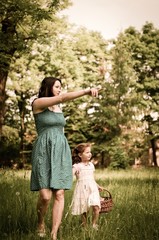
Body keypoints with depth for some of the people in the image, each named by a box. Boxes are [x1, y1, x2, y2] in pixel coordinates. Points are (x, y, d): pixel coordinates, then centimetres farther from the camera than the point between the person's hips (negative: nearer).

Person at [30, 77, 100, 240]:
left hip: (61, 152, 6)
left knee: (59, 194, -5)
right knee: (45, 196, -12)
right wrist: (87, 91, -25)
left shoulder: (58, 108, 18)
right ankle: (40, 222, 18)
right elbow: (63, 98, -18)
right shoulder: (38, 103, -4)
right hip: (44, 153, -6)